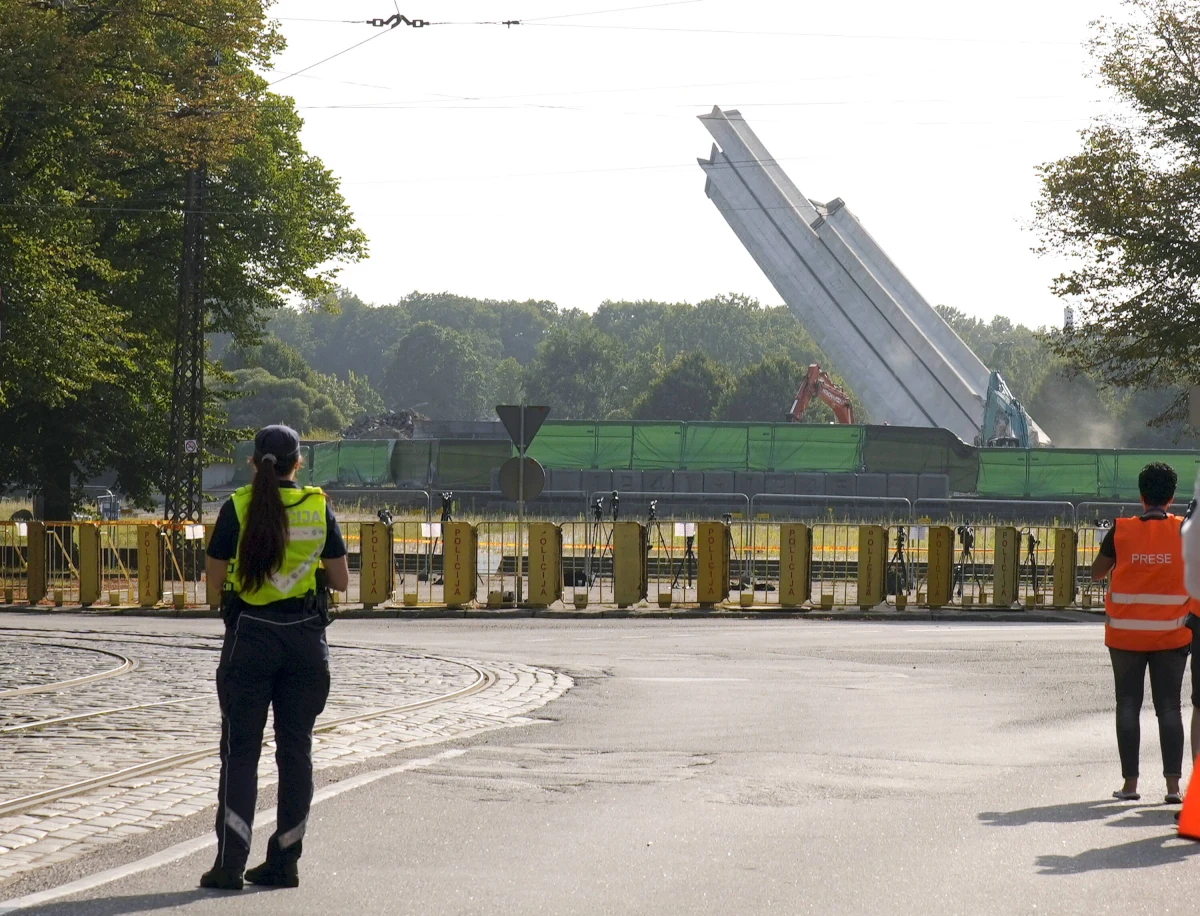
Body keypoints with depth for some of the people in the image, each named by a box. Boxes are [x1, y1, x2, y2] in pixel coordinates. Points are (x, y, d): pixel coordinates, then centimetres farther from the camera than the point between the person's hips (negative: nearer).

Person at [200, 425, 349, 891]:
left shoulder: (238, 507, -6)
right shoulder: (319, 508, -1)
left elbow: (215, 577, -1)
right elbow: (340, 580, 3)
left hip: (251, 634, -2)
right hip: (306, 635, 2)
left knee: (240, 749, 2)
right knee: (296, 748, 10)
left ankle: (230, 862, -5)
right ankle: (285, 861, 11)